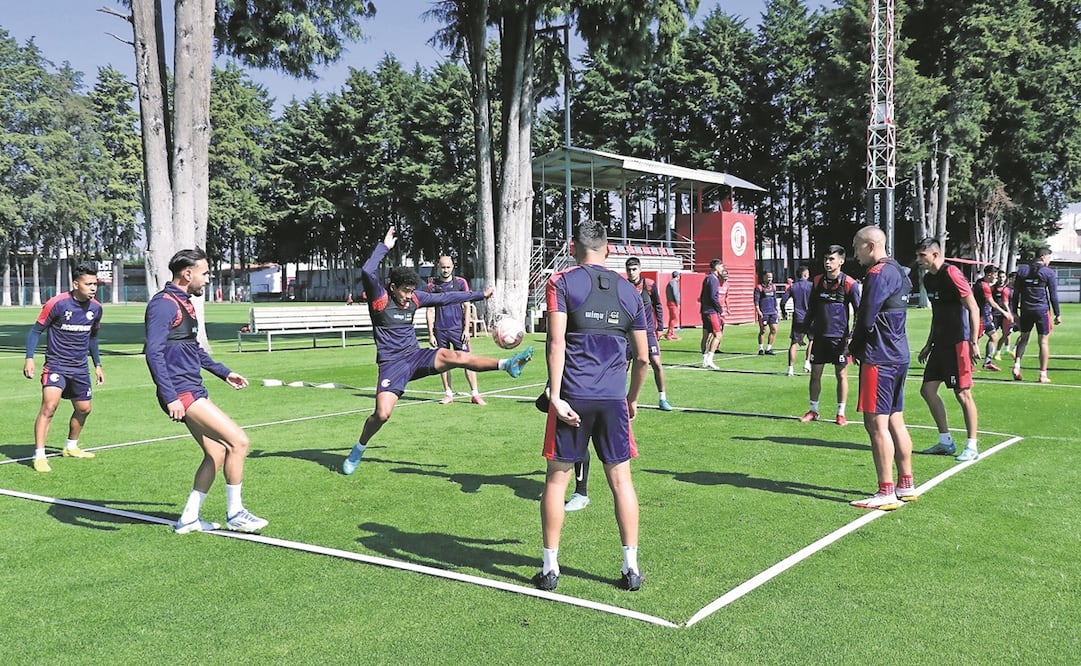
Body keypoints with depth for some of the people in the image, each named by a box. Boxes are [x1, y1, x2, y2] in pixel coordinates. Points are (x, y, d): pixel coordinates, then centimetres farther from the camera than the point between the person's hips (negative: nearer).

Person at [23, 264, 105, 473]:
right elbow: (36, 330, -7)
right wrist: (29, 358, -16)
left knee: (84, 409, 15)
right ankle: (39, 456, -14)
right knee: (49, 407, -20)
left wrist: (97, 365, 19)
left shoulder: (96, 308, 1)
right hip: (55, 366, -6)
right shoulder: (57, 303, -15)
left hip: (80, 368, 6)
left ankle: (71, 447, 38)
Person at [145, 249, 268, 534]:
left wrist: (224, 373, 34)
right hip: (182, 393, -10)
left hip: (193, 390, 10)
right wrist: (170, 398, -28)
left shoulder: (183, 303, 17)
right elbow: (154, 352, -22)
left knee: (217, 452, 11)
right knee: (238, 441, -11)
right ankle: (234, 514, 1)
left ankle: (188, 519, 19)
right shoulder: (164, 304, -14)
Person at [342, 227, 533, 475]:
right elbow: (367, 272, -28)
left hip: (415, 356, 4)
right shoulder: (379, 297, -10)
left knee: (454, 356, -22)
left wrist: (480, 295, 17)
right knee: (382, 414, -18)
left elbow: (445, 298, 14)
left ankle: (507, 364, -33)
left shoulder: (414, 298, 6)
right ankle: (357, 452, 7)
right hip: (392, 363, -4)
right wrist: (384, 247, -20)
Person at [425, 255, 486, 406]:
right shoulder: (432, 285, 4)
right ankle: (448, 394, 16)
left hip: (458, 328, -1)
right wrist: (430, 334, 1)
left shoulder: (461, 283, 4)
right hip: (440, 330, 1)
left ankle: (475, 394, -2)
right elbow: (430, 311, 5)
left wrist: (466, 329, -3)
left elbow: (466, 307, 5)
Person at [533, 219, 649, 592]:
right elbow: (642, 357, 12)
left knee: (557, 478, 7)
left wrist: (555, 395, -12)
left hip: (573, 397, -3)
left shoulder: (561, 282, 0)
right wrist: (632, 398, 25)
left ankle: (550, 569, 13)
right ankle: (631, 568, 14)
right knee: (621, 480, 10)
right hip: (614, 398, 3)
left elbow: (557, 342, -12)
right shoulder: (628, 290, 11)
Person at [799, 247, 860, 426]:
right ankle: (813, 411, 19)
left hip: (839, 337, -4)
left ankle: (841, 413, 12)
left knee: (841, 374, 3)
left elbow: (859, 311, -5)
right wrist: (806, 330, 11)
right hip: (819, 336, 4)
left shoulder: (849, 283, -7)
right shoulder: (817, 281, 6)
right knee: (815, 373, 7)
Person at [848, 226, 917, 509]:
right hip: (899, 355, 10)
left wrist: (855, 347, 0)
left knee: (876, 423, -7)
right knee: (895, 421, 15)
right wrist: (857, 345, 10)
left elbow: (866, 318, -18)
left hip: (878, 358, -10)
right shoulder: (898, 271, 16)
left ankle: (886, 494, -5)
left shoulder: (879, 273, -14)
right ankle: (906, 486, 21)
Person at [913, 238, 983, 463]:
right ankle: (945, 442, 19)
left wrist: (974, 343, -21)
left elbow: (973, 308, -16)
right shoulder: (929, 278, 14)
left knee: (963, 393, -4)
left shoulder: (951, 274, -13)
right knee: (927, 390, 8)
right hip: (941, 343, 9)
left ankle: (972, 447, 5)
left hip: (958, 343, -9)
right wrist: (929, 345, 24)